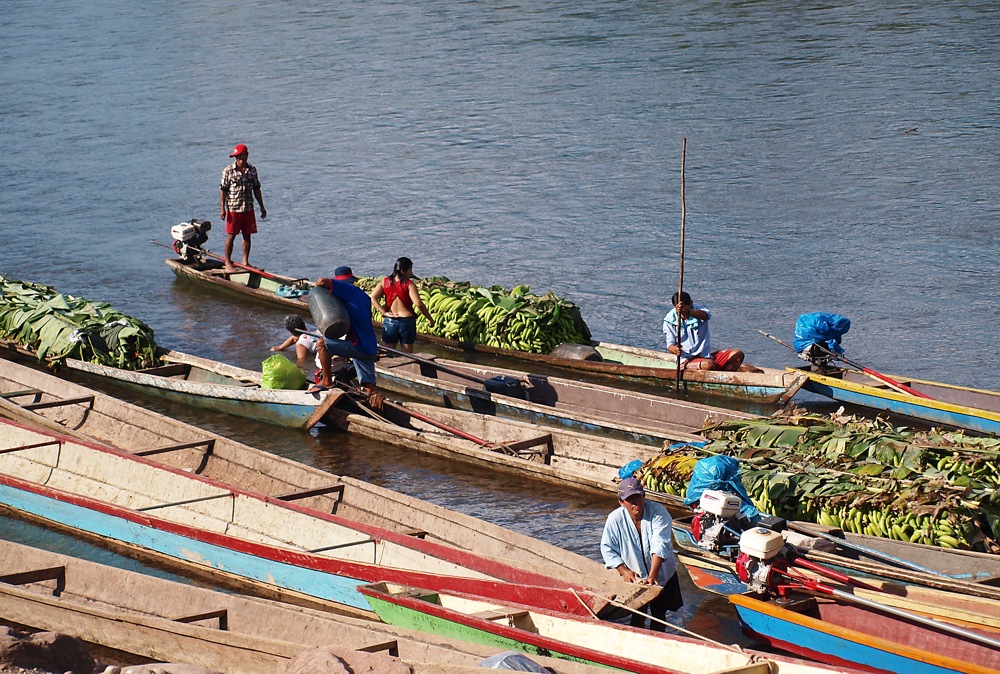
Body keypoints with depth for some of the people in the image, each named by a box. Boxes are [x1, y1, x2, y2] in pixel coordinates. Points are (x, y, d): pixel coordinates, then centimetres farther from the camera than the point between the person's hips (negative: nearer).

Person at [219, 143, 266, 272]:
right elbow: (223, 190, -6)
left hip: (248, 209, 4)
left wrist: (262, 207, 13)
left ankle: (245, 262, 18)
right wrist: (222, 209, -11)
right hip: (233, 209, -4)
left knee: (247, 236, 8)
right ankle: (228, 263, 9)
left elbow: (256, 189, 13)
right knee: (231, 236, 1)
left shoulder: (252, 170, 6)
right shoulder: (228, 171, -6)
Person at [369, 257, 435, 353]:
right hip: (407, 322, -3)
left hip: (389, 322, 3)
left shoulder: (385, 282, 2)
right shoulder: (409, 284, -10)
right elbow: (418, 304, -18)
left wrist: (384, 312, -6)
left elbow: (372, 298, -6)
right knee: (407, 355, 7)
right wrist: (430, 318, -8)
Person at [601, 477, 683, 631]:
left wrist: (652, 576, -40)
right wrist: (625, 571, -19)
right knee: (638, 616, 2)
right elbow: (608, 549, -7)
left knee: (659, 613, 10)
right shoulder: (615, 519, -16)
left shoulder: (658, 512, -22)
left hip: (662, 574, 0)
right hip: (634, 576, 0)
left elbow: (660, 545, -30)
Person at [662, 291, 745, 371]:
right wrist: (674, 349, -31)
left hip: (706, 356, 5)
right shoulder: (670, 320, 0)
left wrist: (687, 311, -48)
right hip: (687, 360, -5)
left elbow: (705, 315, -26)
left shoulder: (699, 310, 1)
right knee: (709, 364, -36)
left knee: (738, 354, -10)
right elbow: (670, 344, -4)